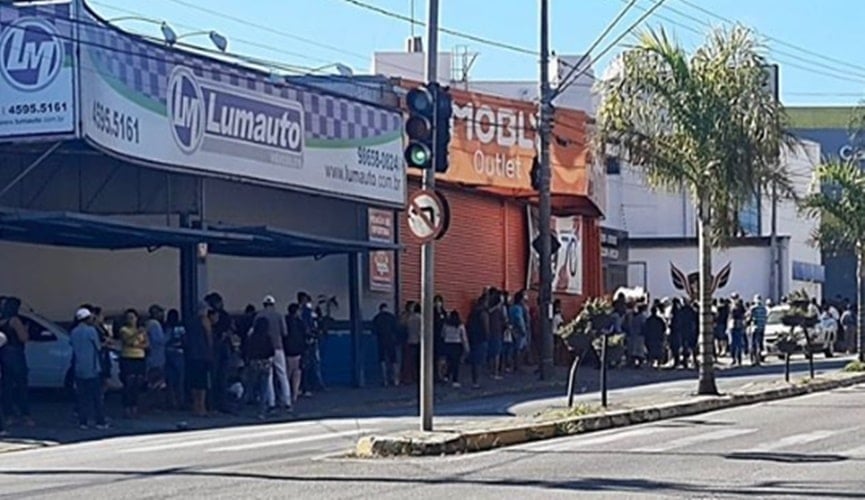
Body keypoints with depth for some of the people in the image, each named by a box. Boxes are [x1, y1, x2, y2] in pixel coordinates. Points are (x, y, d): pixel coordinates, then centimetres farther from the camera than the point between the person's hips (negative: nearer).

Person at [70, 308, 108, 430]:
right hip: (92, 368, -5)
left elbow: (72, 346, 13)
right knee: (97, 396, 1)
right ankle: (100, 422, 0)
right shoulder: (91, 330, -10)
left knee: (82, 396, 6)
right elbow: (98, 347, -4)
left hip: (79, 369, 5)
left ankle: (83, 422, 2)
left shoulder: (73, 332, 6)